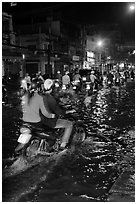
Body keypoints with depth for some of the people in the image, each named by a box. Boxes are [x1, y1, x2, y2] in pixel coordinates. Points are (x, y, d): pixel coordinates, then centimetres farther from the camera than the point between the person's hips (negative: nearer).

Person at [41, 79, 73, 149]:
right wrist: (65, 112, -3)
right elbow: (59, 112, -25)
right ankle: (63, 144, 7)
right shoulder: (51, 99, -28)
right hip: (51, 122, -9)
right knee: (70, 124, 5)